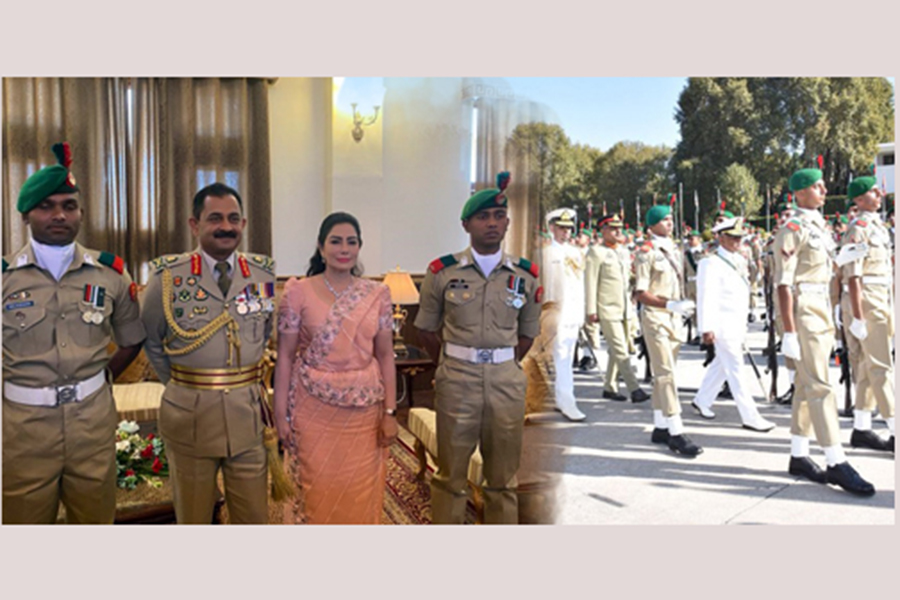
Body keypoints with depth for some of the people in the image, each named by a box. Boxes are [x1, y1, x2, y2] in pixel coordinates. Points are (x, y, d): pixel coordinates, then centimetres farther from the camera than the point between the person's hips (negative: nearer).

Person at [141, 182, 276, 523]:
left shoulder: (263, 273, 1)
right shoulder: (168, 276, -6)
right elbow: (151, 341, 7)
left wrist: (244, 378, 11)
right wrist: (181, 385, 7)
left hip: (247, 413, 2)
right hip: (188, 413, -1)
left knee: (254, 516, 12)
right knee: (192, 516, 15)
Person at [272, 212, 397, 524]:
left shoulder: (377, 294, 2)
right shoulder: (298, 293, -4)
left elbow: (385, 355, 2)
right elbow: (285, 357, -3)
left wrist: (390, 412, -1)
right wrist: (280, 414, -4)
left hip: (364, 411, 2)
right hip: (314, 408, -1)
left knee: (361, 493, 11)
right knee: (318, 490, 9)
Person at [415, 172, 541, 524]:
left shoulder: (525, 275, 3)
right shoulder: (442, 272, -2)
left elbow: (527, 333, 12)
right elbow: (426, 329, 5)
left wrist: (503, 364, 4)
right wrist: (454, 363, 2)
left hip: (506, 380, 2)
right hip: (456, 379, -1)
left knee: (502, 478, 12)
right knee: (451, 474, 9)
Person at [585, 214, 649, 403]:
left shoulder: (624, 252, 15)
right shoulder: (596, 252, -6)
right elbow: (591, 282, -10)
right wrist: (592, 311, -14)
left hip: (625, 309, 7)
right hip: (608, 310, -7)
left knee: (616, 351, 12)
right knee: (620, 351, -9)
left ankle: (609, 388, 21)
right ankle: (634, 389, -8)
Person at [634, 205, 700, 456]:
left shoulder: (673, 250, 13)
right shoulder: (647, 252, -10)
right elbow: (640, 293, -15)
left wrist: (683, 306, 8)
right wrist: (670, 304, -24)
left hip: (673, 317, 8)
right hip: (655, 317, -8)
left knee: (663, 374, 11)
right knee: (666, 374, -11)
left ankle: (660, 428, 19)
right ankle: (676, 433, -10)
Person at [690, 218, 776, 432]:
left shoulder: (739, 260, 11)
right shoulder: (711, 264, -14)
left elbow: (743, 291, 17)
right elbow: (705, 298, -19)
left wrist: (744, 324, 17)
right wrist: (706, 328, -23)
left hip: (738, 324, 9)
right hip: (722, 324, -8)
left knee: (721, 365, 17)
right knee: (735, 370, -4)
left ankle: (702, 401, 32)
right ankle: (750, 417, 2)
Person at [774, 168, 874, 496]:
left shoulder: (819, 227, 16)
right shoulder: (793, 230, -11)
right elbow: (783, 283, -17)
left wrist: (830, 321, 19)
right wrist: (789, 331, -21)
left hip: (822, 309, 9)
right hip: (803, 309, -9)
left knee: (806, 385, 12)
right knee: (819, 386, -7)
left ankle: (799, 456, 20)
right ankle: (836, 463, -2)